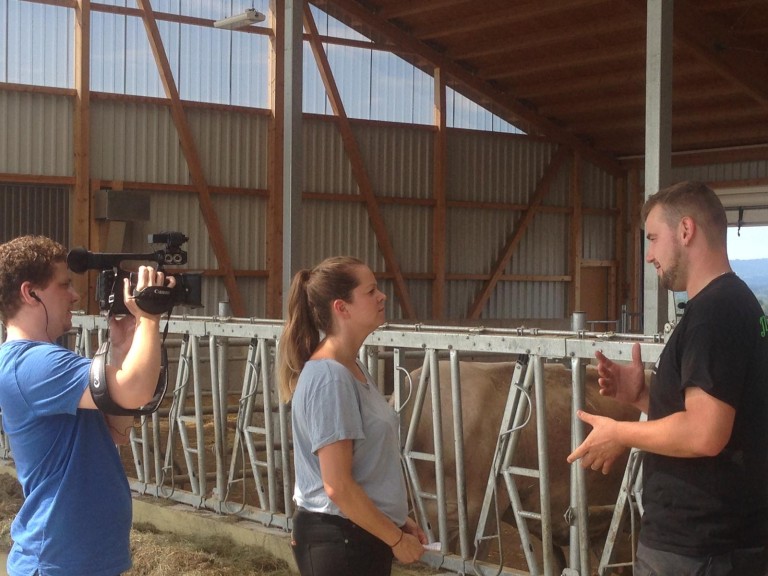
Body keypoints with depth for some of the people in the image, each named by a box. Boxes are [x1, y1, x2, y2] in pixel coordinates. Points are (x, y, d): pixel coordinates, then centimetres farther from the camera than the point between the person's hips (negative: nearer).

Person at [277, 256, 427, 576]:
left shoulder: (352, 368, 8)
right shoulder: (330, 378, -21)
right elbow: (338, 486, -23)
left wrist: (398, 520, 15)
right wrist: (396, 539, -14)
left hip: (361, 534, 9)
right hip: (338, 540, -9)